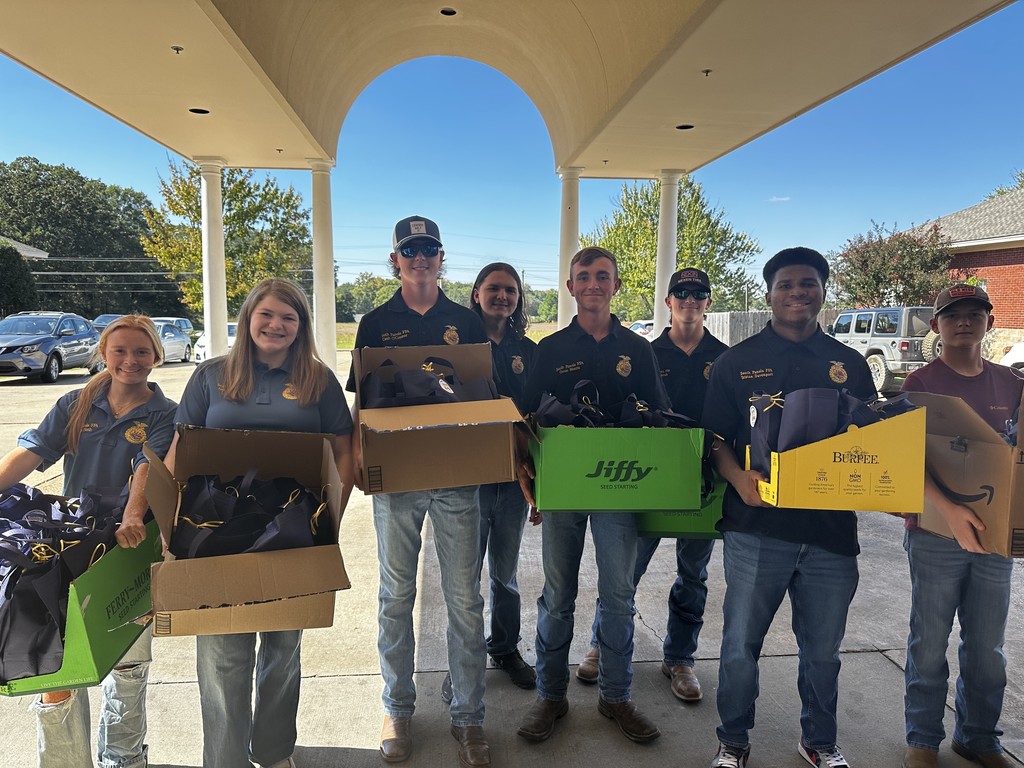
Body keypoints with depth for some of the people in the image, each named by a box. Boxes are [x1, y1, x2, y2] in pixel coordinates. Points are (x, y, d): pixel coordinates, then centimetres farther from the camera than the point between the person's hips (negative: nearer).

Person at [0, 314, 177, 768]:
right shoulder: (75, 406, 5)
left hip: (131, 548, -1)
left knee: (129, 664, 14)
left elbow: (148, 468, -21)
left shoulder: (164, 415, -5)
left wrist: (132, 517, -38)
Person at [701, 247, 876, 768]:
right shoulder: (738, 362, 1)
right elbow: (716, 438, 0)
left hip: (832, 528, 3)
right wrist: (739, 478, -19)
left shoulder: (849, 364, 9)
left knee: (823, 649, 17)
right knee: (741, 643, 7)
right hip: (757, 527, -2)